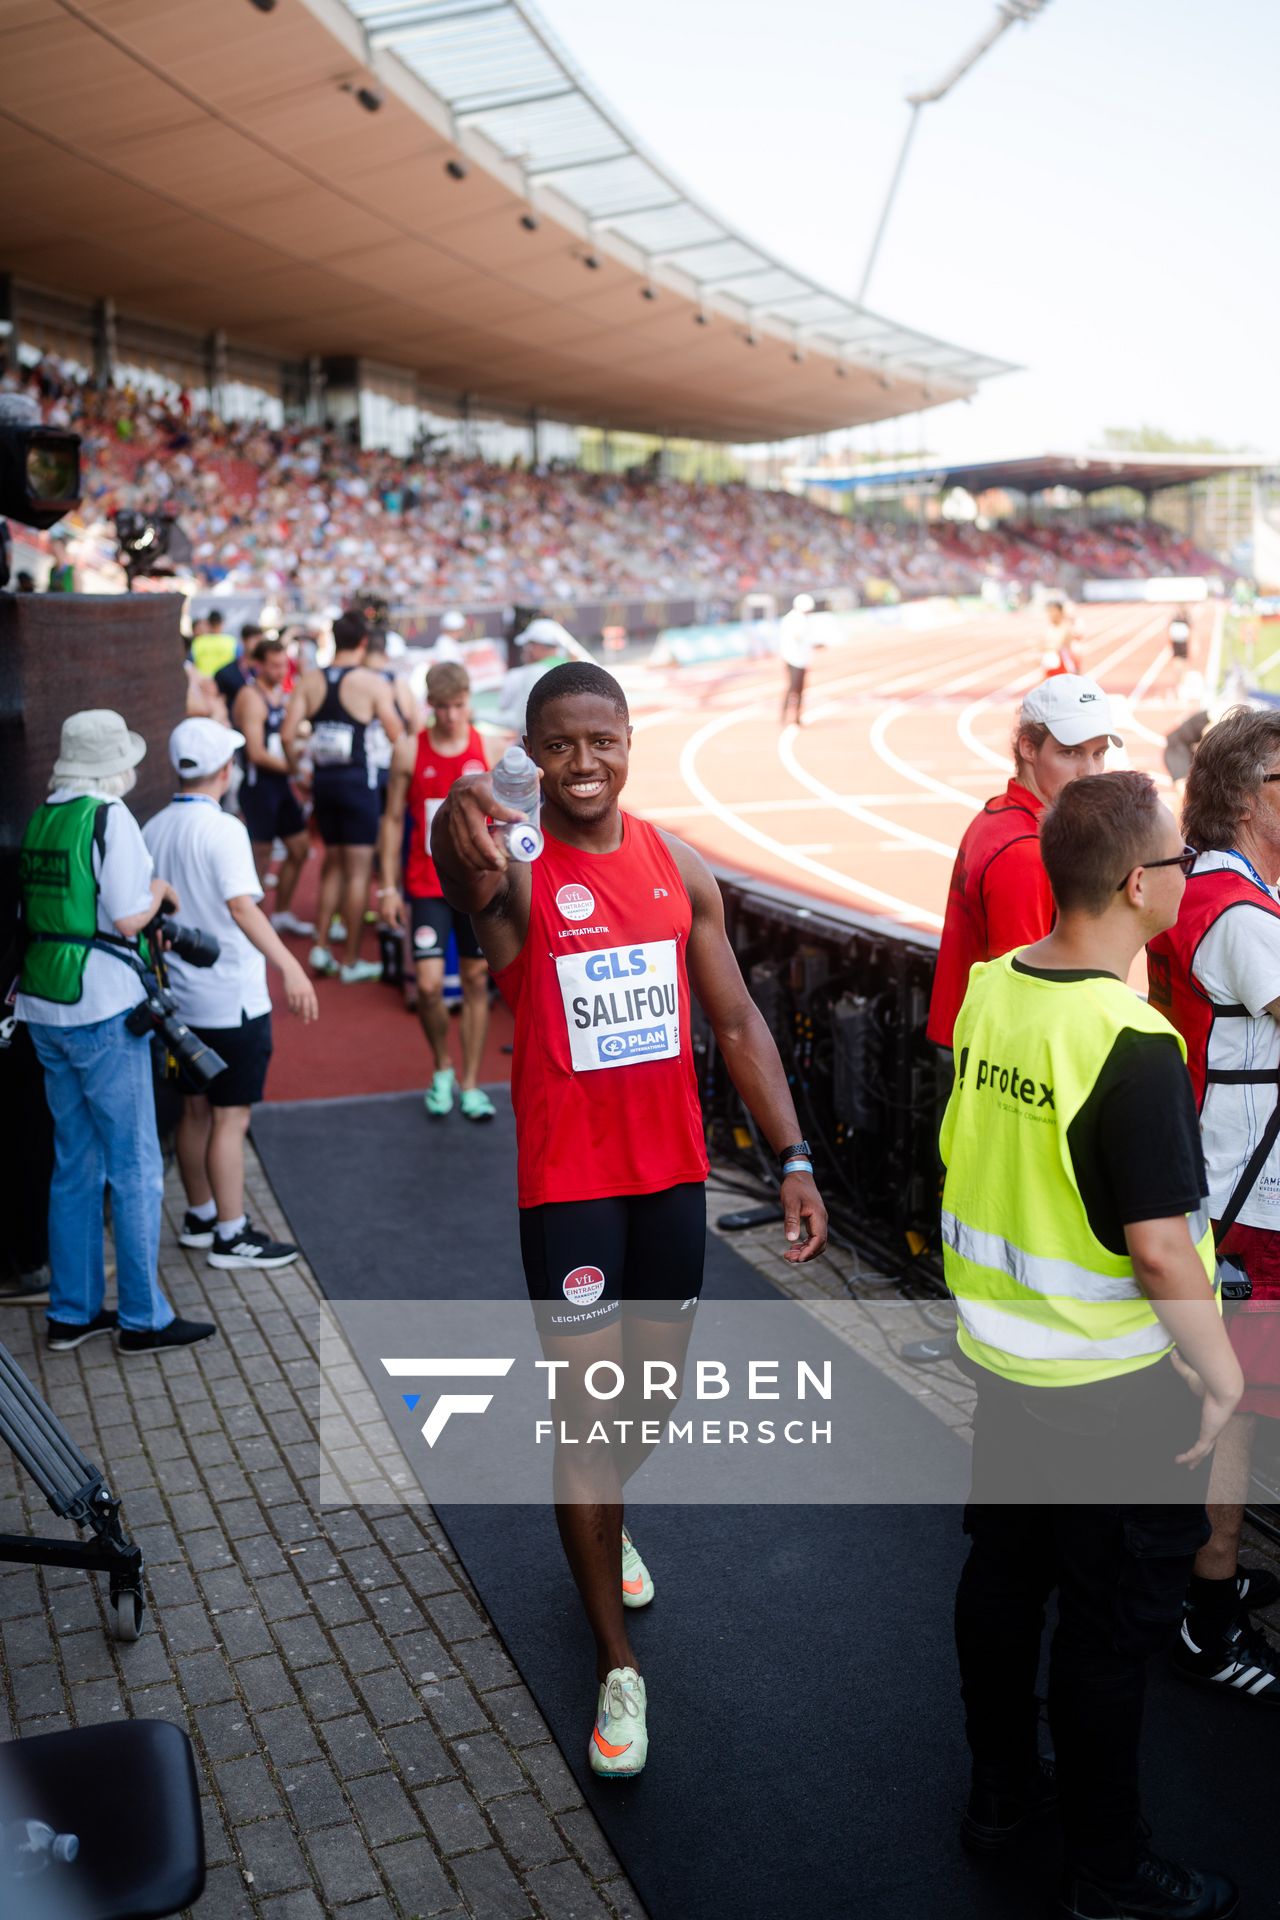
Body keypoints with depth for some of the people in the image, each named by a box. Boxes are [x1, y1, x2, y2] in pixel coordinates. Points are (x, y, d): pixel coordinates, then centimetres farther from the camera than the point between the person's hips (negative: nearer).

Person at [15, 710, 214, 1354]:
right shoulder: (109, 818, -13)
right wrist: (160, 890, 3)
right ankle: (142, 1318, 10)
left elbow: (37, 908, 13)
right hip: (102, 1010, -8)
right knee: (135, 1167, 2)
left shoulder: (40, 818, 9)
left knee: (74, 1164, 16)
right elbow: (126, 918, -18)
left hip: (44, 1009, 8)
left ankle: (72, 1312, 23)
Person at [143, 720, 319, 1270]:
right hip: (231, 1000, -8)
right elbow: (241, 905, -29)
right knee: (230, 1119, 0)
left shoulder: (152, 831, 6)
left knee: (196, 1110, 18)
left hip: (181, 996, 8)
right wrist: (290, 967, -35)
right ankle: (231, 1235, 7)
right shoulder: (222, 830, -16)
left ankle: (199, 1216, 31)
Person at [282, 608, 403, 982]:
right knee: (358, 870, 3)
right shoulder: (372, 682, -11)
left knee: (333, 861, 21)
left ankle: (321, 946, 18)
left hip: (323, 779, 5)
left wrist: (296, 769, 12)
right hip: (358, 779, -5)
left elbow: (288, 734, -3)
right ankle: (351, 962, 7)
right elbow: (397, 737, -11)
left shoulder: (309, 680, 1)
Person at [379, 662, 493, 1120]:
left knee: (476, 980, 6)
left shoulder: (489, 749, -2)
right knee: (429, 985, -8)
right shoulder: (409, 751, -2)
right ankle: (442, 1069, 18)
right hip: (427, 886, -1)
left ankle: (470, 1084, 17)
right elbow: (393, 819, 4)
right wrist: (388, 886, 0)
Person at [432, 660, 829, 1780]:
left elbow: (736, 1023, 5)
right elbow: (471, 882, -40)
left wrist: (794, 1158, -1)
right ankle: (618, 1664, 17)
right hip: (567, 1182, -4)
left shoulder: (680, 868, 0)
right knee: (588, 1411, -1)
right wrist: (466, 859, -63)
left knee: (657, 1388, 20)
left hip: (673, 1171, 5)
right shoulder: (517, 872, -13)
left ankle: (606, 1518, 52)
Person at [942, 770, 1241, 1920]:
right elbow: (1160, 1253, -26)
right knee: (1115, 1622, 10)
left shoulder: (988, 993, -4)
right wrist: (1221, 1370, -13)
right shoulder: (1132, 1046, -27)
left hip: (1000, 1349, 7)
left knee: (1004, 1573, 21)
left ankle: (1001, 1789, 40)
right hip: (1114, 1386, -7)